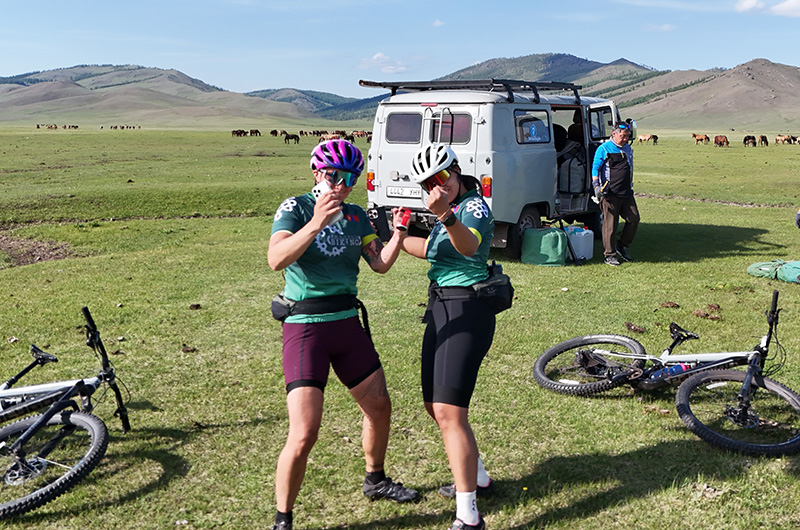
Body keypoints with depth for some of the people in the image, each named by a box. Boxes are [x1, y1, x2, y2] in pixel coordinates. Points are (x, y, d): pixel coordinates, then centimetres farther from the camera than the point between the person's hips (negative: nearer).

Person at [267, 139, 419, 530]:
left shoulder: (356, 215, 11)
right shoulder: (295, 207, -8)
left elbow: (380, 264, 7)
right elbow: (276, 259, -25)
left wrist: (398, 234, -8)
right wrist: (316, 223, -36)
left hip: (348, 322, 7)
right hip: (305, 326, -6)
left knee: (379, 407, 18)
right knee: (303, 435, -12)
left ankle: (375, 481, 43)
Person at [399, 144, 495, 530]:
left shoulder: (475, 206, -12)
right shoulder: (450, 211, 16)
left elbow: (468, 245, -36)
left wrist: (445, 215, -54)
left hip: (467, 310, -10)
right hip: (439, 308, 10)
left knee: (449, 412, -15)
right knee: (435, 406, 16)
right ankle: (477, 478, 36)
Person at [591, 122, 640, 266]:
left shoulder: (627, 148, 17)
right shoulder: (603, 149, -4)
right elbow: (595, 168, -7)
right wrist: (596, 185, -19)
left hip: (626, 194, 7)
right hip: (610, 194, -7)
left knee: (634, 219, 5)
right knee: (610, 225, -4)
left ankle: (622, 246, 23)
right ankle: (609, 255, 5)